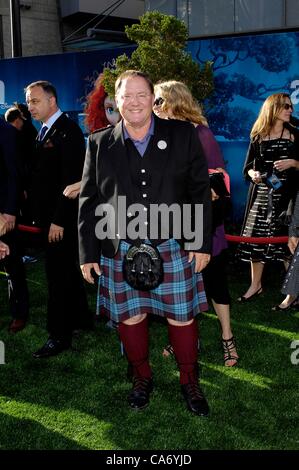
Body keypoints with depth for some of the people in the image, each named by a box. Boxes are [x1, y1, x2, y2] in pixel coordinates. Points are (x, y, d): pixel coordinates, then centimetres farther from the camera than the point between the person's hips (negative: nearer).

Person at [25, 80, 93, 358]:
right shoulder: (45, 131, 14)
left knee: (58, 275, -2)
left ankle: (59, 336, 8)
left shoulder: (68, 131, -14)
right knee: (67, 270, 18)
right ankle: (80, 317, 32)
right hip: (50, 215, 9)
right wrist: (40, 215, 8)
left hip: (61, 217, -9)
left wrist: (58, 220, -21)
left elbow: (71, 180, -19)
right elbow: (43, 174, 14)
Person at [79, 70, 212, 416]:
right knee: (130, 317, 11)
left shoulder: (182, 135, 1)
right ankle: (141, 378, 34)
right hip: (121, 251, 1)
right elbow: (89, 201, 4)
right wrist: (88, 253, 2)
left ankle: (189, 381, 29)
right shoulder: (99, 144, 3)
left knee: (181, 317, 8)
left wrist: (202, 242, -4)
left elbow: (200, 190, 1)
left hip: (173, 248, -1)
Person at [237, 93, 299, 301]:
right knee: (256, 238, 3)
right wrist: (252, 174, -12)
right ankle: (256, 285, 17)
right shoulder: (258, 136, 7)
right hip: (261, 193, 1)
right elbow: (248, 167, 8)